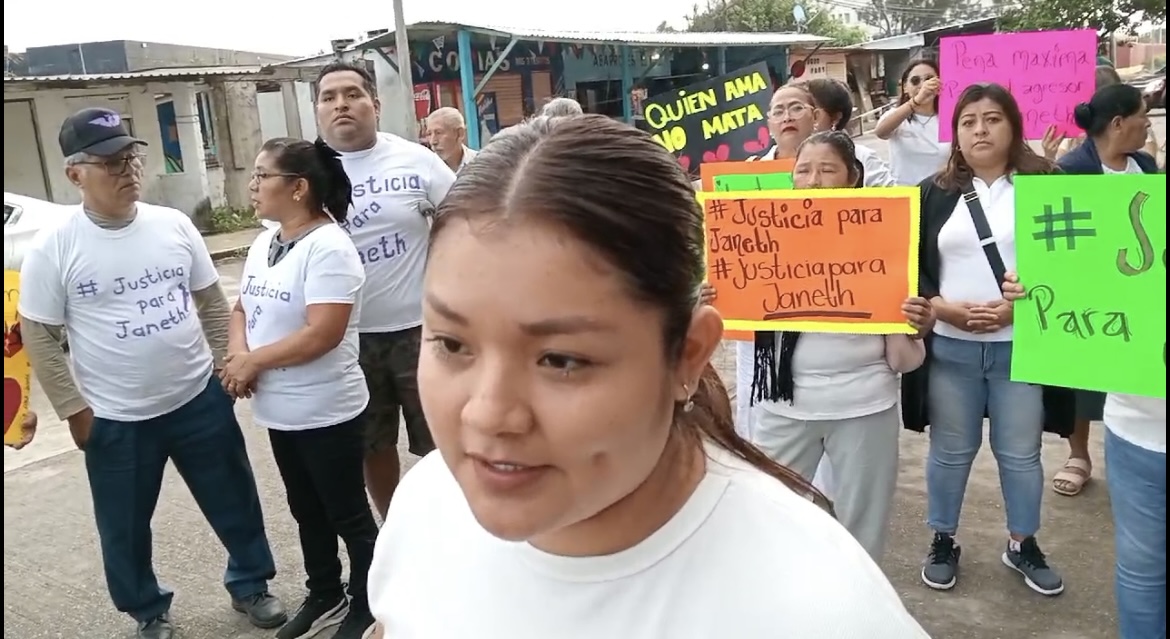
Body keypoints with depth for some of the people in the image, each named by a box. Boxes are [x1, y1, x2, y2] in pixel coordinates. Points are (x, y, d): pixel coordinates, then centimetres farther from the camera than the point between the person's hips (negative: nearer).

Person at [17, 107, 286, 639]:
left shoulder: (174, 225, -2)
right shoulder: (53, 250, -11)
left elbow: (212, 302, 7)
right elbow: (39, 338, -5)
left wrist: (228, 364, 5)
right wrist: (74, 409, -6)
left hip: (200, 400, 2)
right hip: (116, 420, -2)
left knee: (235, 501, 15)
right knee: (126, 527, 14)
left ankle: (250, 584, 39)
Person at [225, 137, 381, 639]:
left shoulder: (328, 247, -20)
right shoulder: (263, 244, 8)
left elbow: (322, 334, -26)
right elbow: (242, 308, 15)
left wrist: (253, 360, -16)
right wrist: (238, 353, -7)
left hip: (327, 412, -9)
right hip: (279, 409, 9)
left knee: (348, 515, 8)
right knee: (307, 511, 22)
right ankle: (324, 597, 40)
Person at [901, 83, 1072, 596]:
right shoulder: (934, 194, 4)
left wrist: (1018, 308, -15)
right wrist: (945, 309, -13)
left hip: (1021, 344, 0)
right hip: (949, 346, 1)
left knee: (1020, 452, 11)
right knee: (950, 451, 11)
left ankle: (1023, 545, 30)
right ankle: (943, 541, 28)